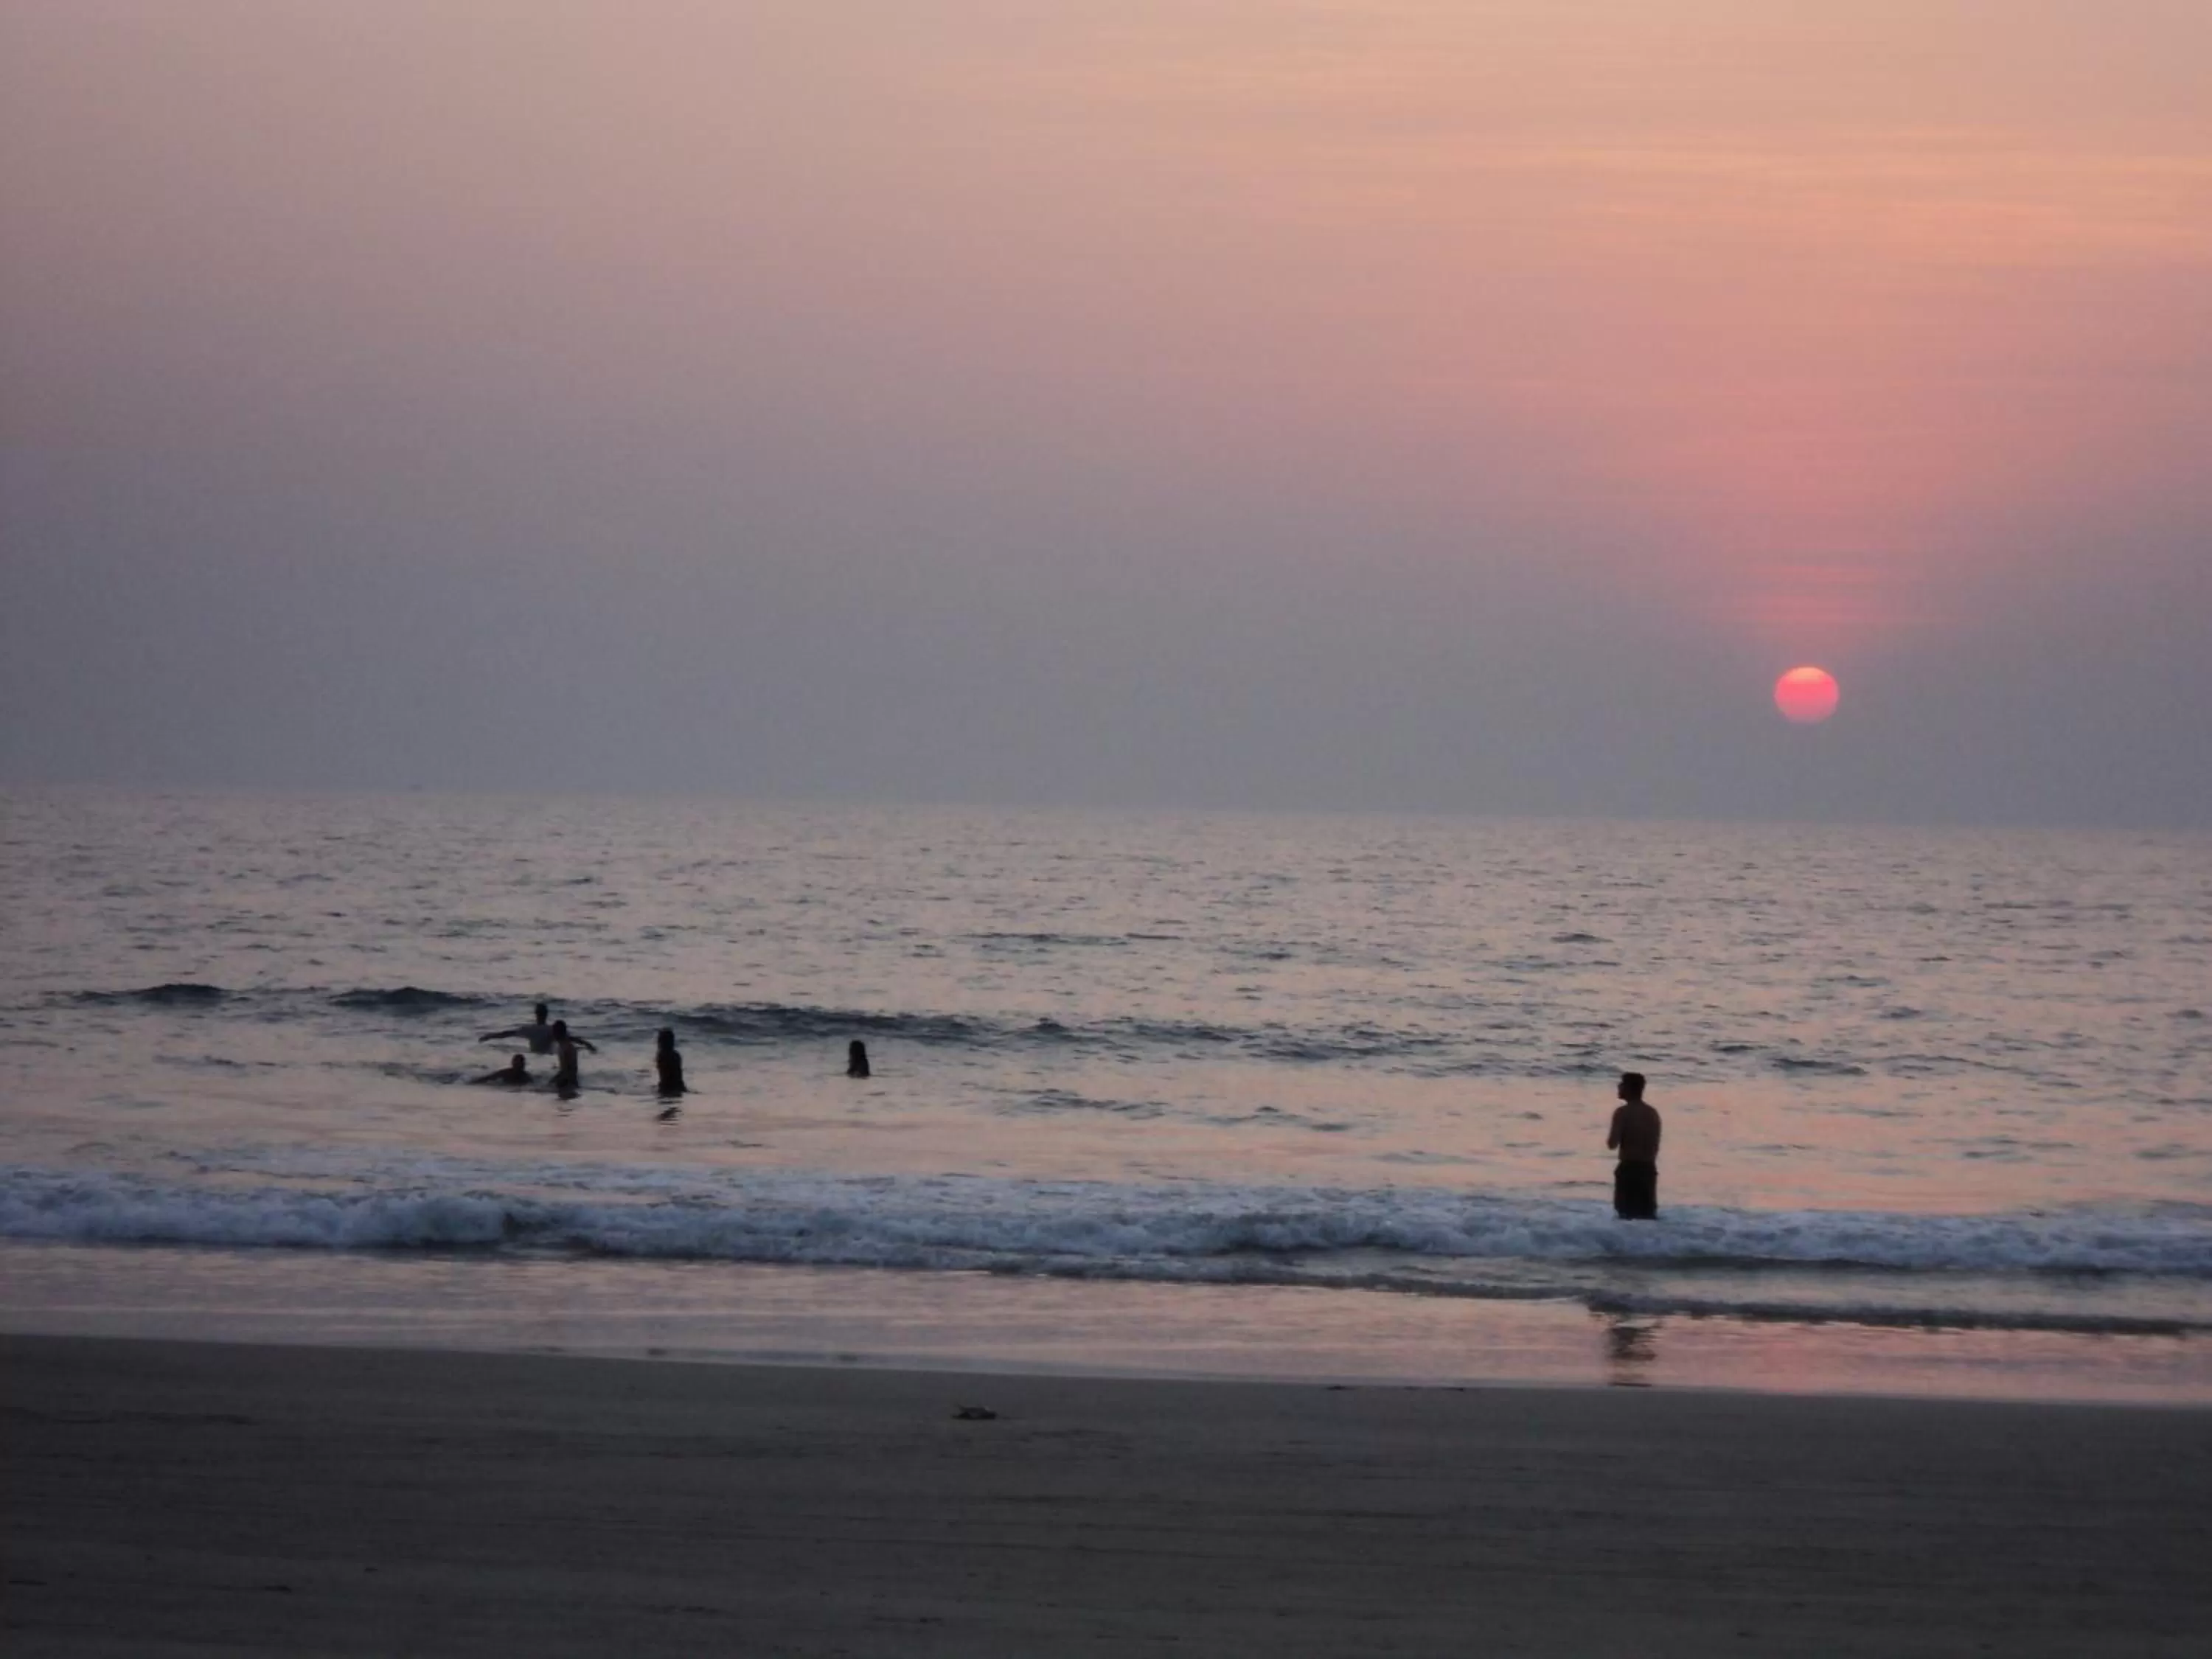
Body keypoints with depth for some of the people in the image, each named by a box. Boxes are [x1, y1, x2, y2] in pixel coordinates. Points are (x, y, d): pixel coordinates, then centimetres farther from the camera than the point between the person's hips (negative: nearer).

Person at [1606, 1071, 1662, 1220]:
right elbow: (1655, 1145, 12)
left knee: (1626, 1213, -3)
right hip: (1648, 1168, 6)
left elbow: (1612, 1145, -13)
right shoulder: (1653, 1112, 10)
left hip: (1629, 1168, -6)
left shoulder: (1623, 1112, -10)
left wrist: (1611, 1136, 8)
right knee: (1648, 1214, 8)